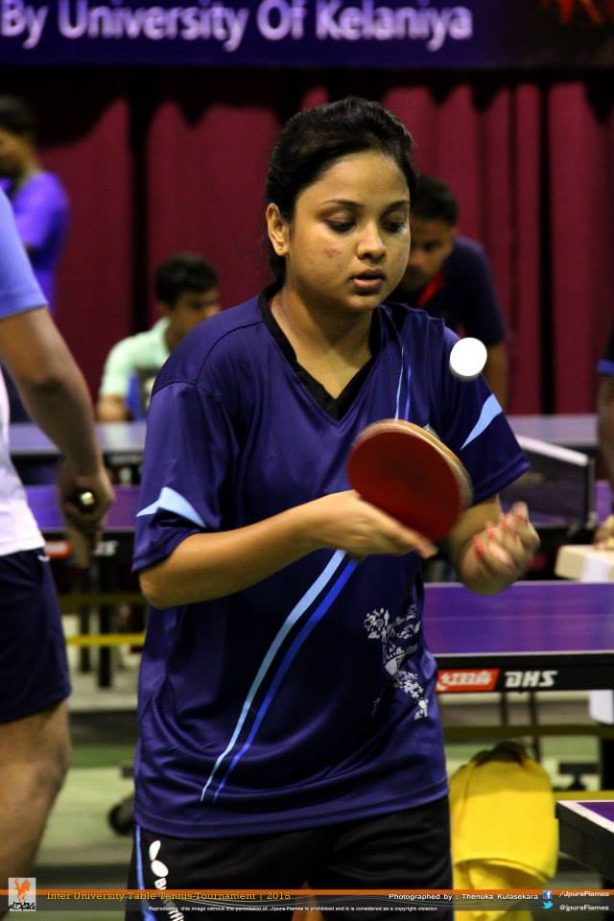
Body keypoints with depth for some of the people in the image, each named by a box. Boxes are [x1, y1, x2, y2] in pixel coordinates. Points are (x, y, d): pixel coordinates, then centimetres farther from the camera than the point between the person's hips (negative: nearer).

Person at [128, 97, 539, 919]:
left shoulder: (434, 359, -1)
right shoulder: (215, 366, -13)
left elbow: (471, 548, 3)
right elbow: (161, 574, -16)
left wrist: (497, 553, -21)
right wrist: (315, 525, -29)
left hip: (390, 775, 3)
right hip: (216, 783, -3)